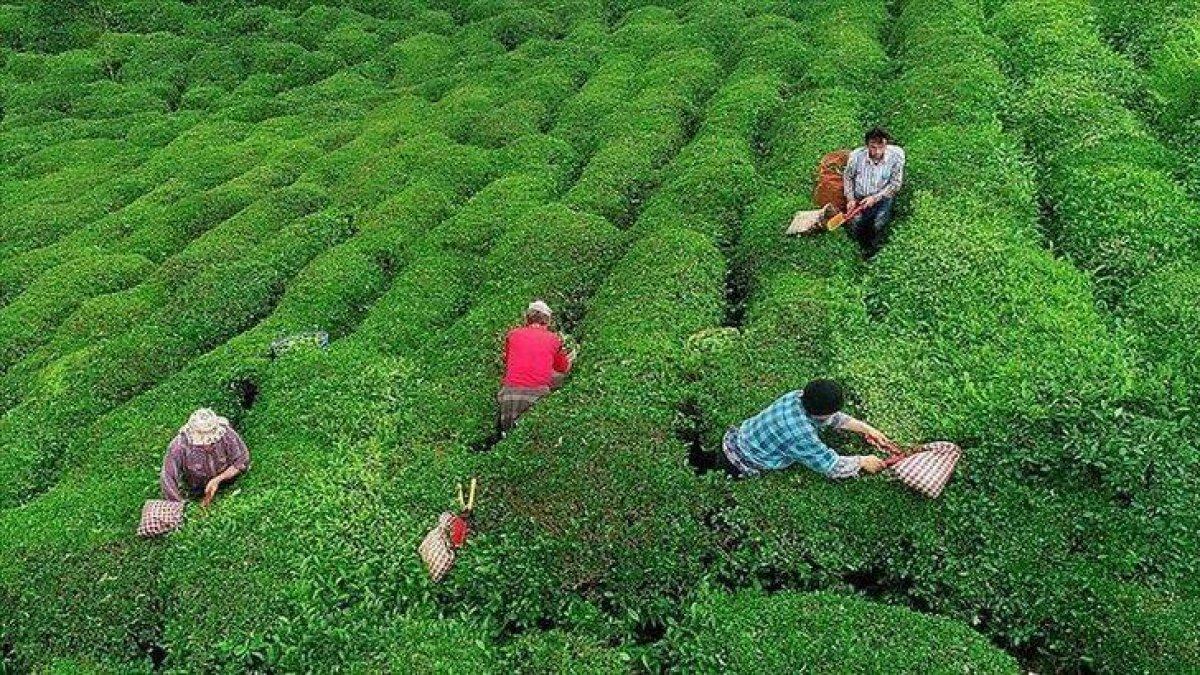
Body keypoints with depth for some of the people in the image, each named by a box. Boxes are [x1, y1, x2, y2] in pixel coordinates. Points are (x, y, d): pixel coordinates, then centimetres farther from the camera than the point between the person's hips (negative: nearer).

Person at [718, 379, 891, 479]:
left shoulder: (799, 396, -13)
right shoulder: (800, 434, -37)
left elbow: (834, 417, 5)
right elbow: (833, 467, -26)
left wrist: (866, 428, 2)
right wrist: (862, 461, -11)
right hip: (738, 467, -7)